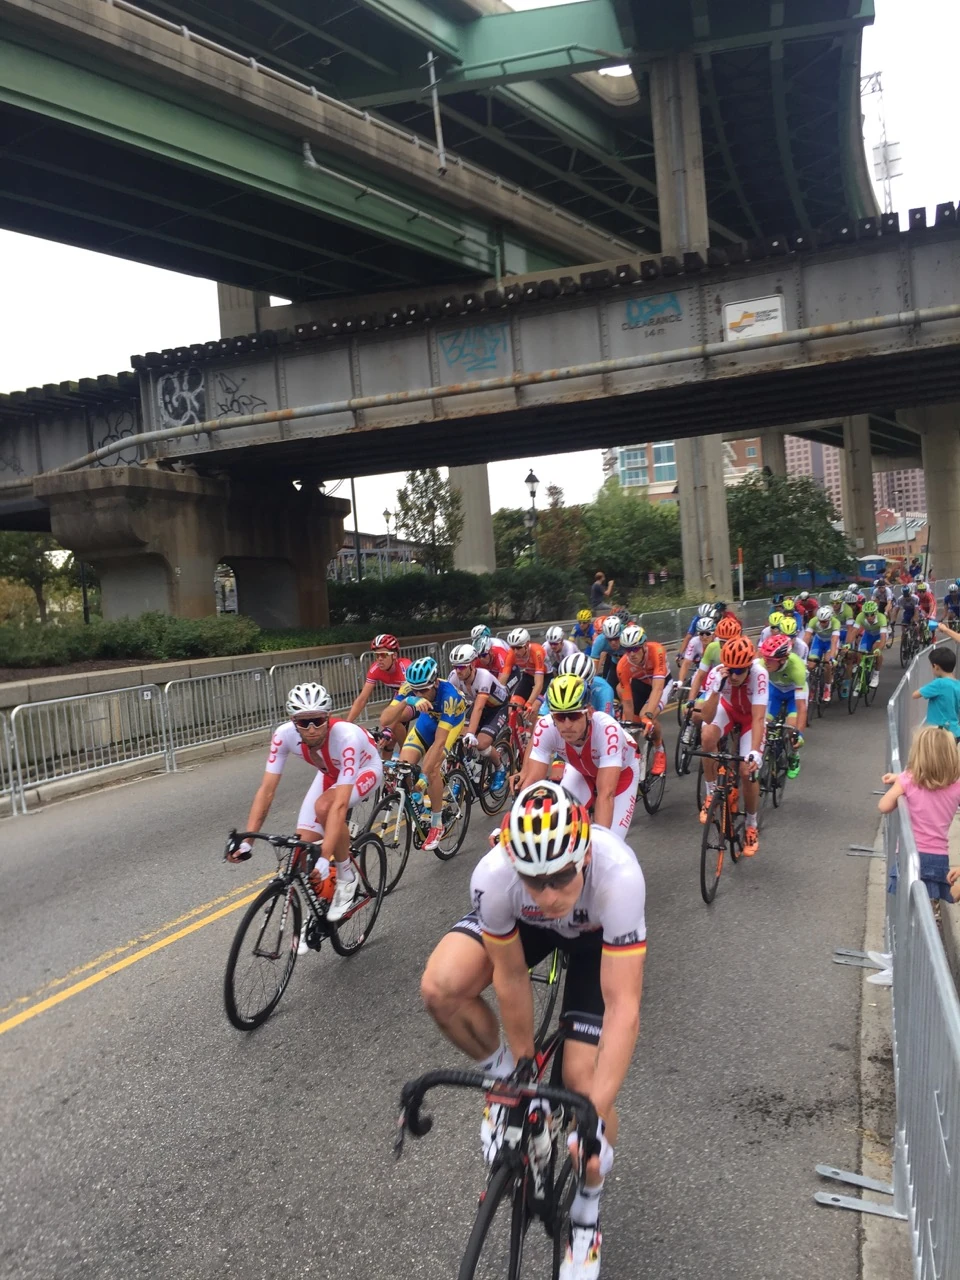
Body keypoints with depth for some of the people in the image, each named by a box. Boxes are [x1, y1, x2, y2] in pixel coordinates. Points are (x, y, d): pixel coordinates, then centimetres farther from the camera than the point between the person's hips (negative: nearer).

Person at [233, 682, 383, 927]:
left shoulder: (346, 736, -41)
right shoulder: (284, 734, -29)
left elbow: (339, 804, -46)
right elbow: (267, 789, -27)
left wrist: (325, 858, -52)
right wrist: (245, 841, -35)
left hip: (365, 770, -5)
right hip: (330, 773, 5)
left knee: (324, 806, -34)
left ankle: (347, 877, -10)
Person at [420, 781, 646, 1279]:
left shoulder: (618, 875, -43)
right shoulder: (494, 875, -37)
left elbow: (623, 1008, -37)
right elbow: (511, 978, -21)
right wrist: (521, 1071, -10)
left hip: (598, 936, -1)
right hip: (523, 924, 2)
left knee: (582, 1081, -11)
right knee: (440, 988, -24)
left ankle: (585, 1213, 18)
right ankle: (504, 1078, 6)